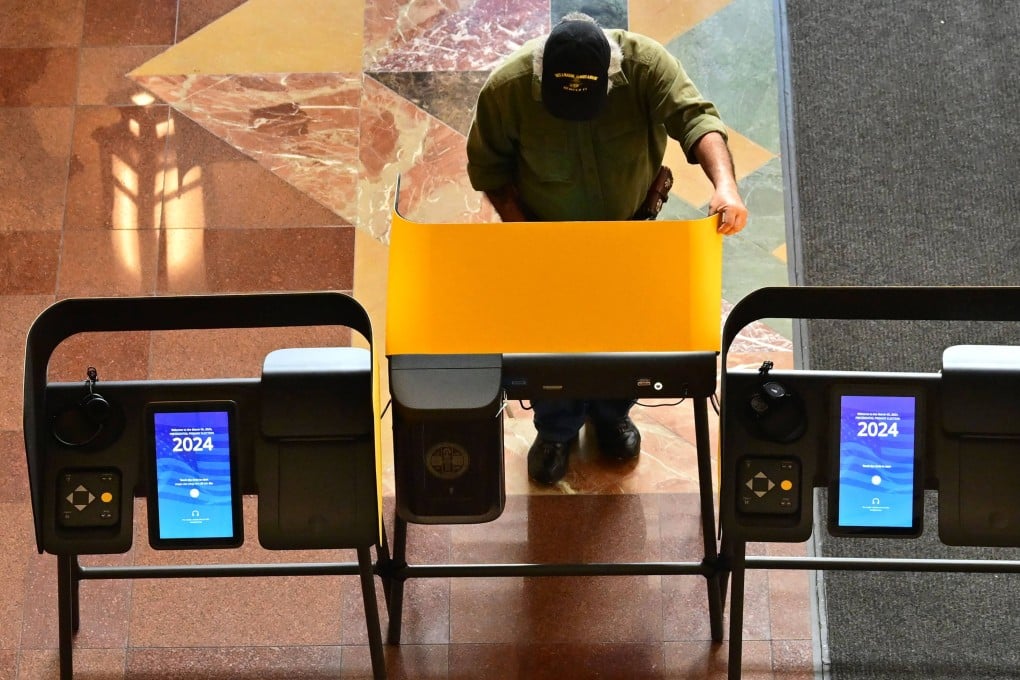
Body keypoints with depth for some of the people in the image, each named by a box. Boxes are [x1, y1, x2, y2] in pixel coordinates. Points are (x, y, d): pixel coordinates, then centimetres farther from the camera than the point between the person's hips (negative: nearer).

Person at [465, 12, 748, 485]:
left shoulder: (645, 63, -31)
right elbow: (488, 165, -14)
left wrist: (725, 186, -58)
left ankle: (611, 414, 50)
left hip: (629, 228, 1)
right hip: (548, 237, -1)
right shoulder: (506, 87, -29)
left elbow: (694, 117, -42)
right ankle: (556, 429, 43)